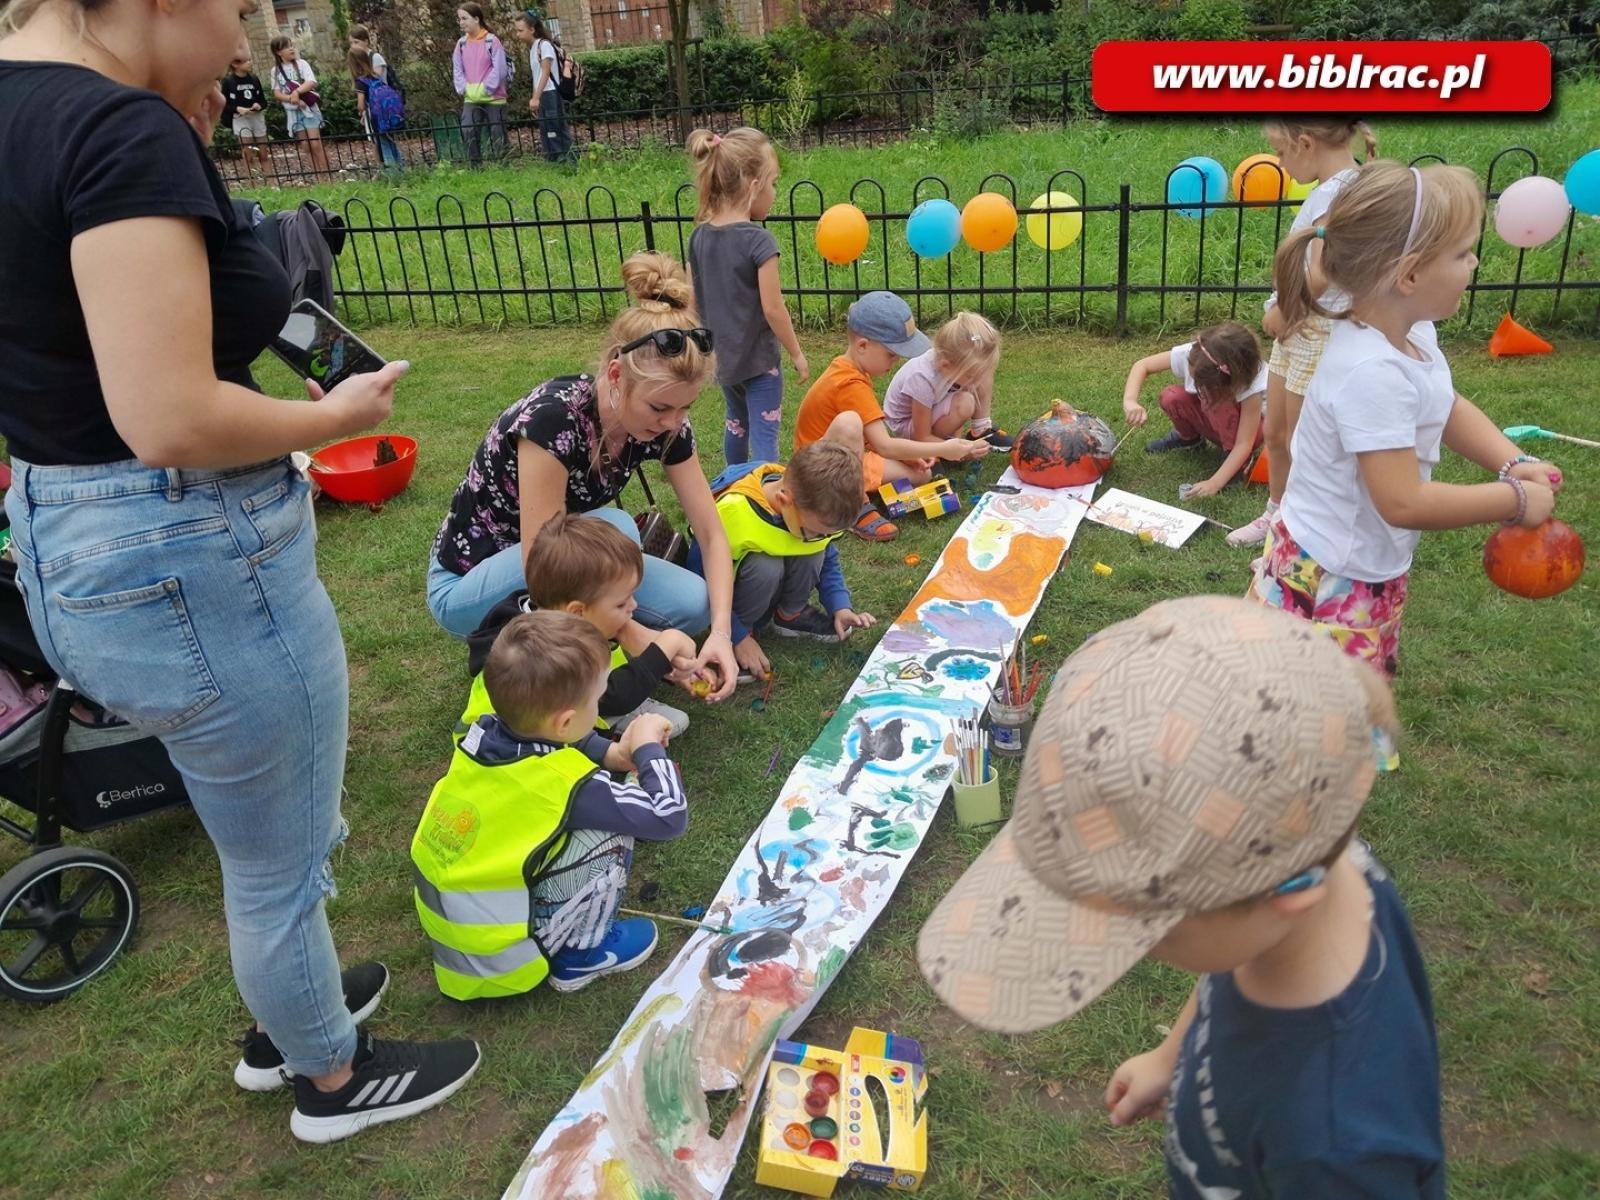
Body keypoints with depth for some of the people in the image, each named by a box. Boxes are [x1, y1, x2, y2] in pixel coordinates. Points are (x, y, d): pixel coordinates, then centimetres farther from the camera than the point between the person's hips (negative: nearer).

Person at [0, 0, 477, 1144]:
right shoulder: (124, 128, -21)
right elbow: (170, 419, -29)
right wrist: (340, 414, -11)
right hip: (191, 562, -9)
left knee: (261, 840, 29)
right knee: (285, 862, 14)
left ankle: (284, 1018, 52)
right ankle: (336, 1079, 39)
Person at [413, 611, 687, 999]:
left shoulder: (483, 733, -7)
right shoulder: (567, 786, -26)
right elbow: (669, 817, -21)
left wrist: (613, 753, 5)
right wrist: (648, 748, -8)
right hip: (496, 961, -7)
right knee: (608, 832, -12)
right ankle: (581, 954, 5)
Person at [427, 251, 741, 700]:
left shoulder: (664, 423, -14)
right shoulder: (553, 417, -33)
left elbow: (711, 534, -9)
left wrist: (720, 631, -24)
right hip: (466, 585, -6)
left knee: (693, 605, -14)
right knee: (612, 529, -32)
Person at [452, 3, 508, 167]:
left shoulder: (492, 41, -7)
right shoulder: (461, 43, 7)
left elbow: (499, 68, -12)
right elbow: (457, 70, 8)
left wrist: (485, 89, -13)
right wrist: (465, 89, -6)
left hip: (493, 97, -4)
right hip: (471, 98, 4)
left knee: (497, 134, 2)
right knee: (468, 131, -10)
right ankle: (475, 166, -2)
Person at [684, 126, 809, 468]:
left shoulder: (699, 235, 0)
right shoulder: (759, 240, -19)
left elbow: (692, 298, 5)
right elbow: (772, 308, -19)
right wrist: (797, 353, -7)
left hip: (722, 354, 7)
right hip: (758, 357, -7)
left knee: (736, 422, 25)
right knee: (764, 435, 0)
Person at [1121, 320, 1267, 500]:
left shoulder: (1252, 383, -38)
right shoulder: (1190, 353, -30)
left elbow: (1245, 443, -35)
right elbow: (1142, 365, -20)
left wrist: (1215, 483, -43)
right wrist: (1130, 401, -39)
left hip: (1247, 425, -4)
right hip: (1213, 420, 4)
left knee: (1219, 402, -35)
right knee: (1171, 397, -24)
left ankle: (1239, 461, -13)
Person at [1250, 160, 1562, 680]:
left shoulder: (1412, 333, -2)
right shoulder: (1373, 372, -32)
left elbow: (1447, 408, 17)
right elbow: (1404, 503, -32)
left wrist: (1516, 463, -1)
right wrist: (1515, 499, -18)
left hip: (1373, 570, 10)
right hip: (1331, 581, -10)